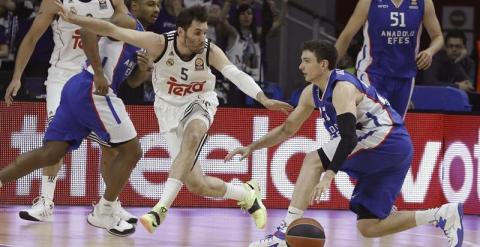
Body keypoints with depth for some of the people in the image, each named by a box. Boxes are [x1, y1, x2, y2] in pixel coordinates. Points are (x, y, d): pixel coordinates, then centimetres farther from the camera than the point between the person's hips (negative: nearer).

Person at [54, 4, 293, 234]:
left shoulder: (210, 51, -18)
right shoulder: (160, 44, -22)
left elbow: (237, 75, -29)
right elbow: (111, 30, -22)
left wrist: (264, 100, -45)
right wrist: (74, 19, -28)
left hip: (199, 105, -1)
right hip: (170, 109, 1)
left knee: (191, 137, -39)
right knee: (197, 186, -4)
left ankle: (162, 207, -40)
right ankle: (246, 194, 25)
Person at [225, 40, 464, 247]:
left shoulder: (342, 88, -18)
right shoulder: (312, 93, 11)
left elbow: (349, 138, -30)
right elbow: (288, 129, 23)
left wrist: (328, 176, -40)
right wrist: (251, 147, 14)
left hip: (388, 139, -10)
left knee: (314, 160, -18)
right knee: (368, 227, 5)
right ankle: (443, 215, 7)